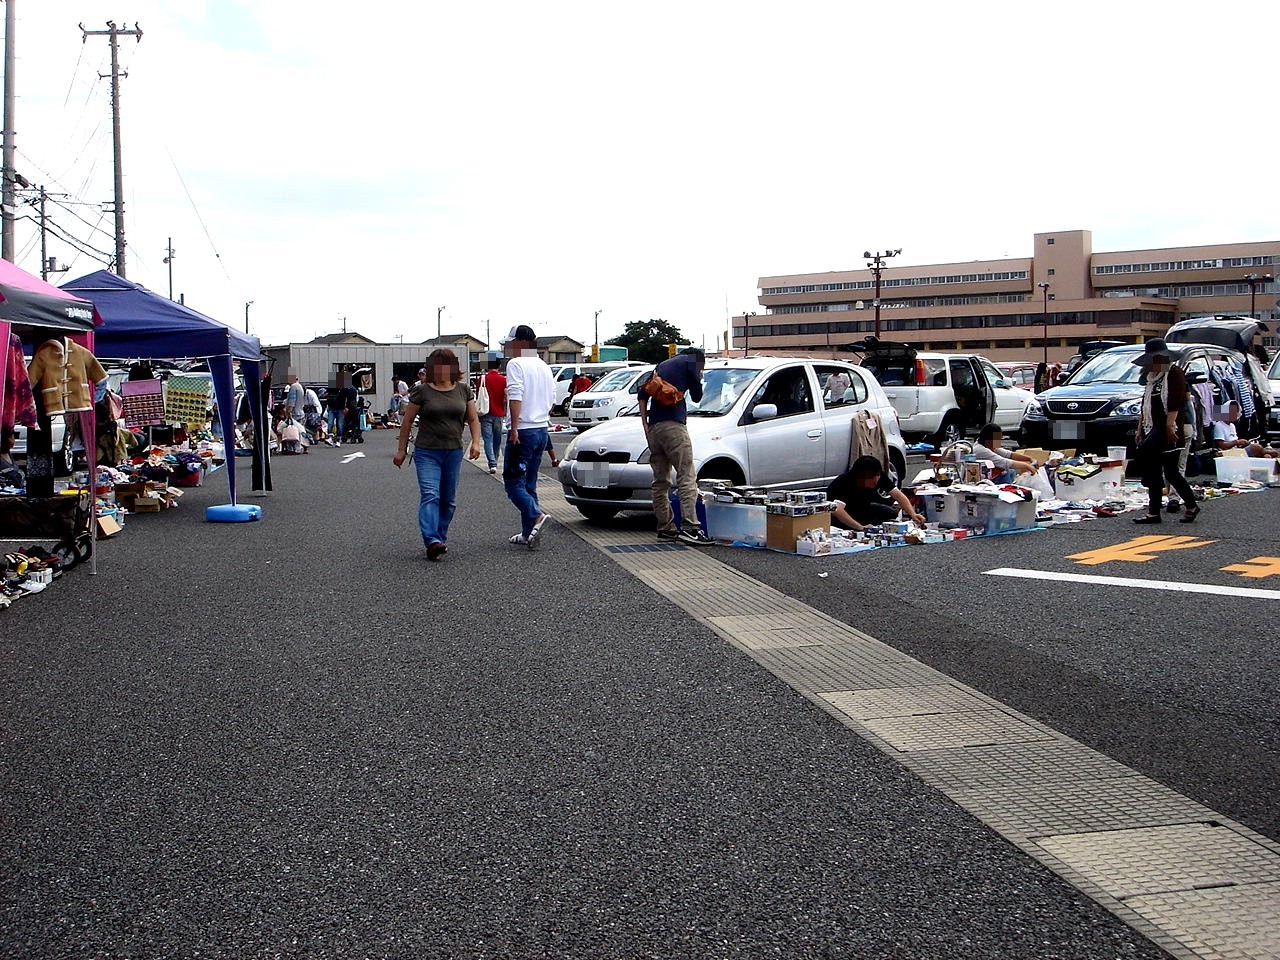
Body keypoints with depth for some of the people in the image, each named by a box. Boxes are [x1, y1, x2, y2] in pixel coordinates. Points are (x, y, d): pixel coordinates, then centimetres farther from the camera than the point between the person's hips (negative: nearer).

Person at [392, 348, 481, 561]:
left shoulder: (463, 390, 6)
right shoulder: (422, 391, -3)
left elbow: (473, 419, 12)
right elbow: (407, 422, 4)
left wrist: (475, 442, -3)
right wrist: (401, 450, 4)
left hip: (454, 452, 4)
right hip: (427, 452, -3)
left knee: (449, 500, 10)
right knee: (430, 495, -17)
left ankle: (441, 537, 24)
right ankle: (432, 541, -26)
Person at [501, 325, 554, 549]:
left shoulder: (516, 364, -10)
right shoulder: (544, 367, 16)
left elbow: (515, 396, -21)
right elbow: (551, 400, 20)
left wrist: (514, 427, -23)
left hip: (523, 431, -8)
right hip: (542, 429, 8)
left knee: (513, 481, -4)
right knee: (529, 482, 13)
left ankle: (536, 516, -24)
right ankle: (528, 534, 13)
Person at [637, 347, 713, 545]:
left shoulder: (662, 366, 27)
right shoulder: (690, 362, 7)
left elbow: (642, 394, 19)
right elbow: (697, 396, 8)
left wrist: (644, 422, 14)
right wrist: (697, 380, 27)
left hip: (653, 427, 8)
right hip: (673, 424, -8)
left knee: (660, 480, 11)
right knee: (687, 478, -11)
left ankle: (665, 527, 13)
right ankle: (689, 527, -20)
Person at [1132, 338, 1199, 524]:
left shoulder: (1174, 374, -4)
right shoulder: (1152, 377, 23)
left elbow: (1175, 403, -17)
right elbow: (1145, 406, 24)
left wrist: (1170, 425, -26)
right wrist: (1140, 429, 19)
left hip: (1167, 429, -9)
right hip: (1153, 429, 9)